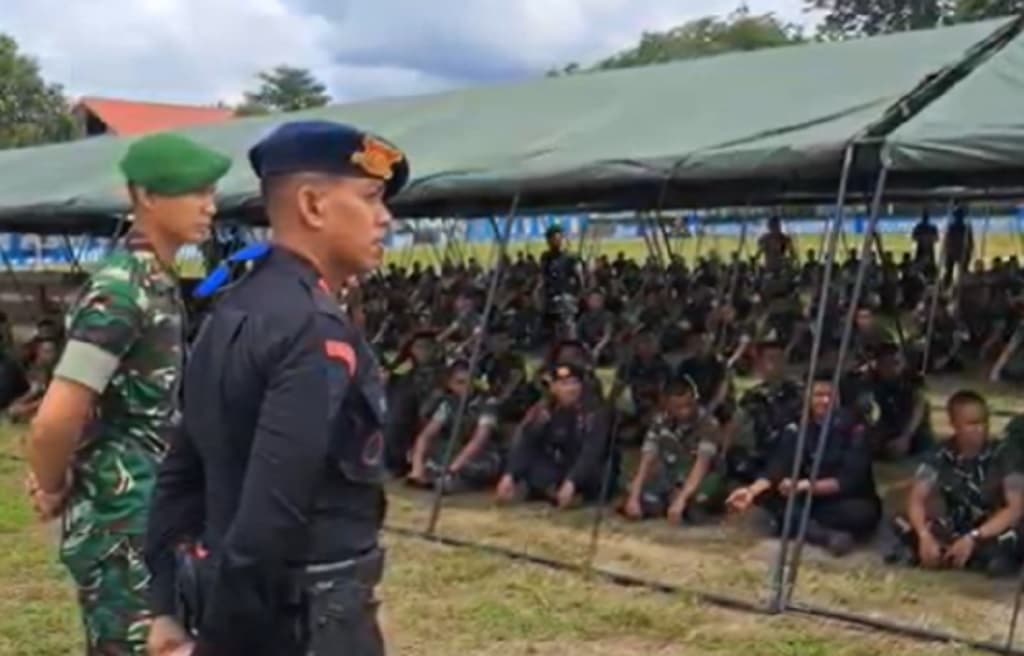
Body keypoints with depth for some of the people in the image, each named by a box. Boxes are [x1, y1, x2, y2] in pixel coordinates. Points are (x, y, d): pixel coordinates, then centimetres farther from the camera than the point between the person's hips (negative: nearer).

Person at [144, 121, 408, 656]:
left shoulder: (232, 310, 9)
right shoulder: (315, 331, -21)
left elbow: (180, 474, 12)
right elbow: (274, 508, -28)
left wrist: (169, 607, 15)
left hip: (238, 608, 9)